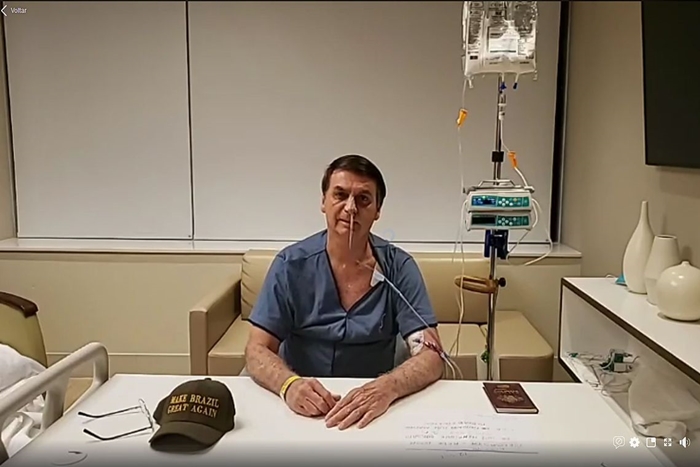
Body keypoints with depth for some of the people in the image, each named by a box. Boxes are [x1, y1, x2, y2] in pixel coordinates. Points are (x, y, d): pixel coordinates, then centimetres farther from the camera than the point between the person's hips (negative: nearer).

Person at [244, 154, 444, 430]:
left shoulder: (399, 267, -5)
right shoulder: (291, 265, -4)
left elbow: (431, 357, -11)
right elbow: (257, 351, -6)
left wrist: (387, 388, -31)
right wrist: (289, 384, -27)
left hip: (373, 407, 0)